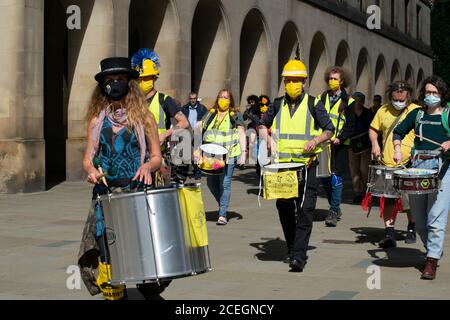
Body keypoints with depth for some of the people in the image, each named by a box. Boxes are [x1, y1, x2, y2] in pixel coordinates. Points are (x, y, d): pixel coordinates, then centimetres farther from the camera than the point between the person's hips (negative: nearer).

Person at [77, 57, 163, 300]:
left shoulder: (144, 118, 8)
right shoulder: (96, 121, 12)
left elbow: (157, 157, 9)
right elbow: (88, 159, 12)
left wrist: (147, 166, -13)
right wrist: (91, 170, -11)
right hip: (107, 194, 2)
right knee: (108, 256, -6)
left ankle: (151, 291, 8)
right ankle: (112, 293, 7)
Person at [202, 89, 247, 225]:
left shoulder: (235, 116, 5)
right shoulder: (211, 114, 15)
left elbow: (242, 134, 1)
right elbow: (202, 130, 20)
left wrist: (244, 152, -8)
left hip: (229, 155, -4)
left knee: (225, 184, -8)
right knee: (211, 182, 5)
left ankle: (222, 215, -5)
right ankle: (223, 204, 29)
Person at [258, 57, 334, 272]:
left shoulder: (313, 104, 1)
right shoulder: (278, 105, 10)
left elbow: (329, 130, 2)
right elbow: (262, 124, 23)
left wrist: (316, 140, -16)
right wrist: (266, 137, 2)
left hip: (306, 164, -4)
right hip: (282, 165, 4)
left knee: (304, 211, -9)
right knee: (284, 209, 9)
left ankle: (299, 256, -11)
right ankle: (292, 248, 26)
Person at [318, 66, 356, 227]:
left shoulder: (348, 101, 1)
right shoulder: (321, 98, 12)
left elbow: (351, 125, -2)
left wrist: (340, 138, -16)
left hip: (339, 144, -4)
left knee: (336, 178, -9)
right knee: (324, 179, 7)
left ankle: (333, 213, -3)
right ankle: (335, 208, 24)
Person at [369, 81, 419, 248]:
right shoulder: (383, 111, 10)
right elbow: (373, 129, 22)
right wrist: (375, 144, 4)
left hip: (409, 165, -3)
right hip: (387, 164, 3)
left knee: (410, 201, 2)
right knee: (388, 200, 1)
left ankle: (411, 229, 25)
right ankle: (389, 233, 5)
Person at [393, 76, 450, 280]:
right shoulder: (417, 114, 14)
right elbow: (399, 131, 21)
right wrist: (398, 149, 5)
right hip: (418, 164, 4)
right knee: (418, 217, 9)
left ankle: (432, 261, -11)